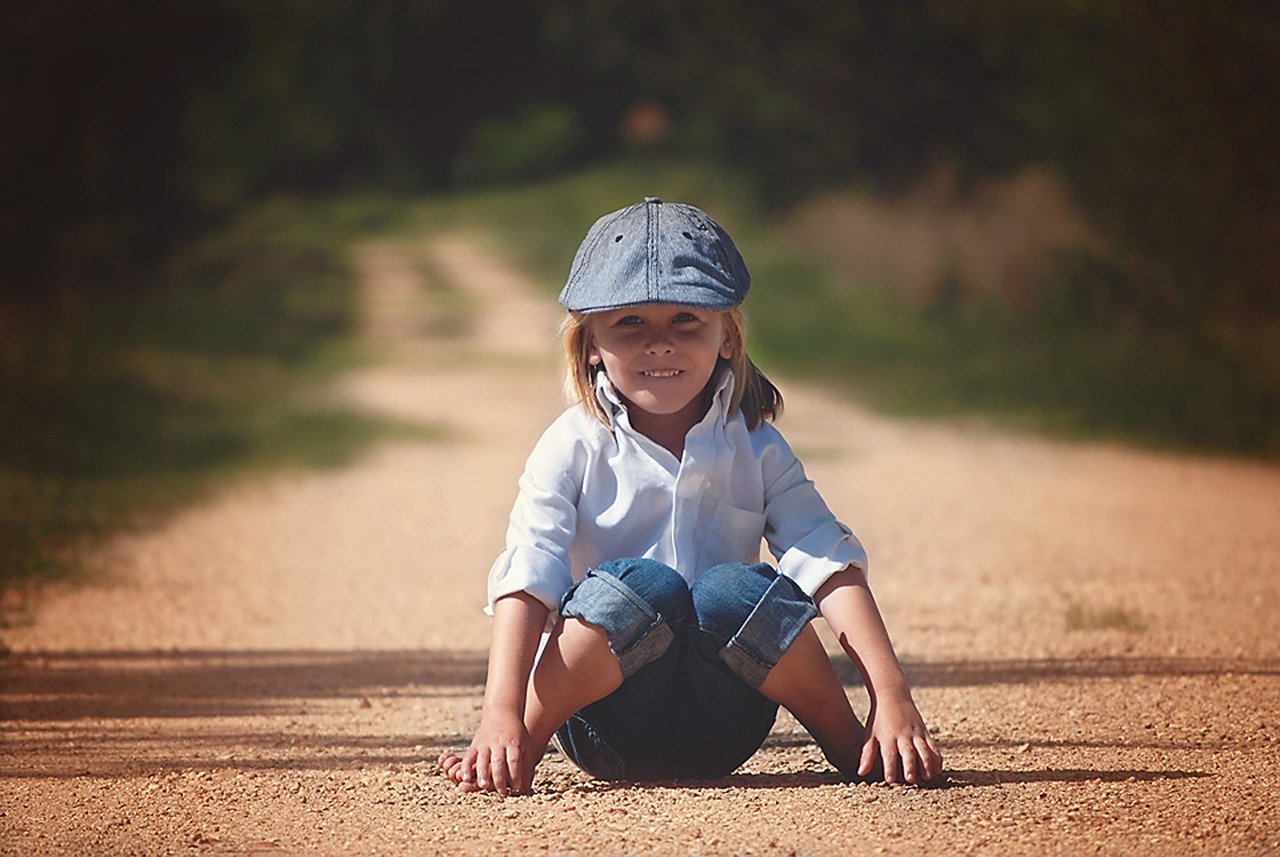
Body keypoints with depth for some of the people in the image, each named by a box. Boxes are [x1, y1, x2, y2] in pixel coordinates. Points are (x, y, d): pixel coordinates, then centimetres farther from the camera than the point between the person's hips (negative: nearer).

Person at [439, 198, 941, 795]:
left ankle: (850, 746, -9)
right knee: (641, 584, -30)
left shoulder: (755, 449, 5)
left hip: (721, 732, 2)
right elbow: (525, 580, -13)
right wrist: (501, 716, -30)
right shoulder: (574, 449, -1)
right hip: (608, 728, -2)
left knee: (736, 590, -28)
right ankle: (525, 747, -17)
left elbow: (831, 566, -5)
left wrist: (893, 698, -20)